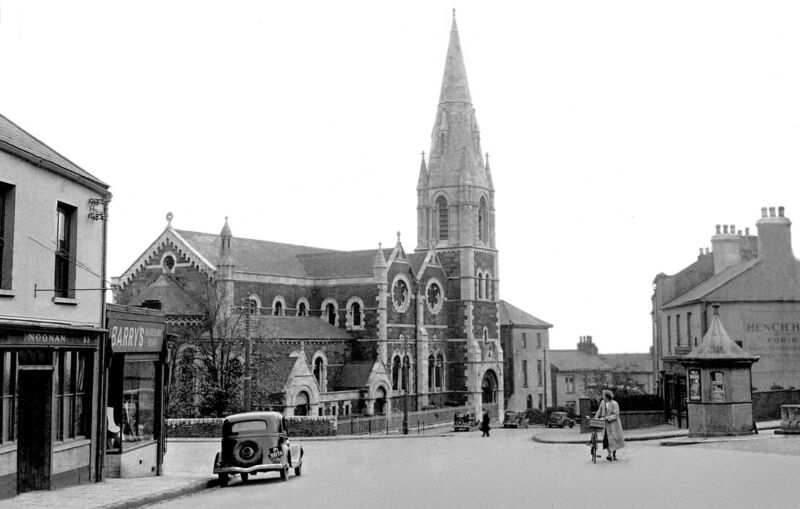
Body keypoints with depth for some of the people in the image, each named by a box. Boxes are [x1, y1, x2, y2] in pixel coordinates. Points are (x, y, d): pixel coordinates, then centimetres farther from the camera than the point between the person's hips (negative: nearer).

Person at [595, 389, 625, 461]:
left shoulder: (614, 404, -13)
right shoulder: (602, 402, 5)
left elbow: (615, 415, -18)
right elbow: (599, 411, 13)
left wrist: (606, 418, -26)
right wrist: (596, 417, -4)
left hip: (613, 424, -5)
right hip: (605, 424, 5)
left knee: (614, 439, 2)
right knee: (606, 440, -3)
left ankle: (614, 455, 13)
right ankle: (609, 454, 2)